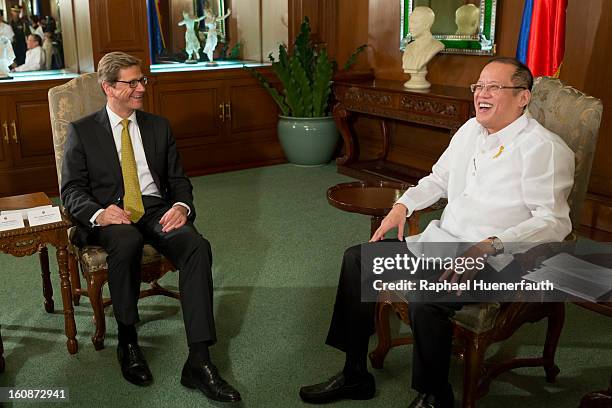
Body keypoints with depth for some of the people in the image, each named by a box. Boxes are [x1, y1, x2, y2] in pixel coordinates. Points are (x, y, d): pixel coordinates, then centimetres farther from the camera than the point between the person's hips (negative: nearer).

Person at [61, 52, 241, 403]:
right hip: (112, 216, -2)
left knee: (198, 245, -30)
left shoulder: (159, 127, 17)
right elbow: (72, 190, 3)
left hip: (157, 211, 2)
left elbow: (179, 179, 14)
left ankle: (199, 362, -32)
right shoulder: (83, 131, 9)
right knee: (128, 241, -39)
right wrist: (98, 213, -19)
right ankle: (128, 342, -17)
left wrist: (182, 206, -10)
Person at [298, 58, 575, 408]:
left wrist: (491, 245, -30)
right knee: (358, 258, 2)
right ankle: (355, 375, 10)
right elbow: (439, 179, 24)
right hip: (438, 242, 9)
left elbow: (554, 221, -19)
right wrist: (403, 205, 7)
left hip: (491, 261, -8)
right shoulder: (471, 129, 13)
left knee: (425, 298, -34)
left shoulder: (544, 148, -11)